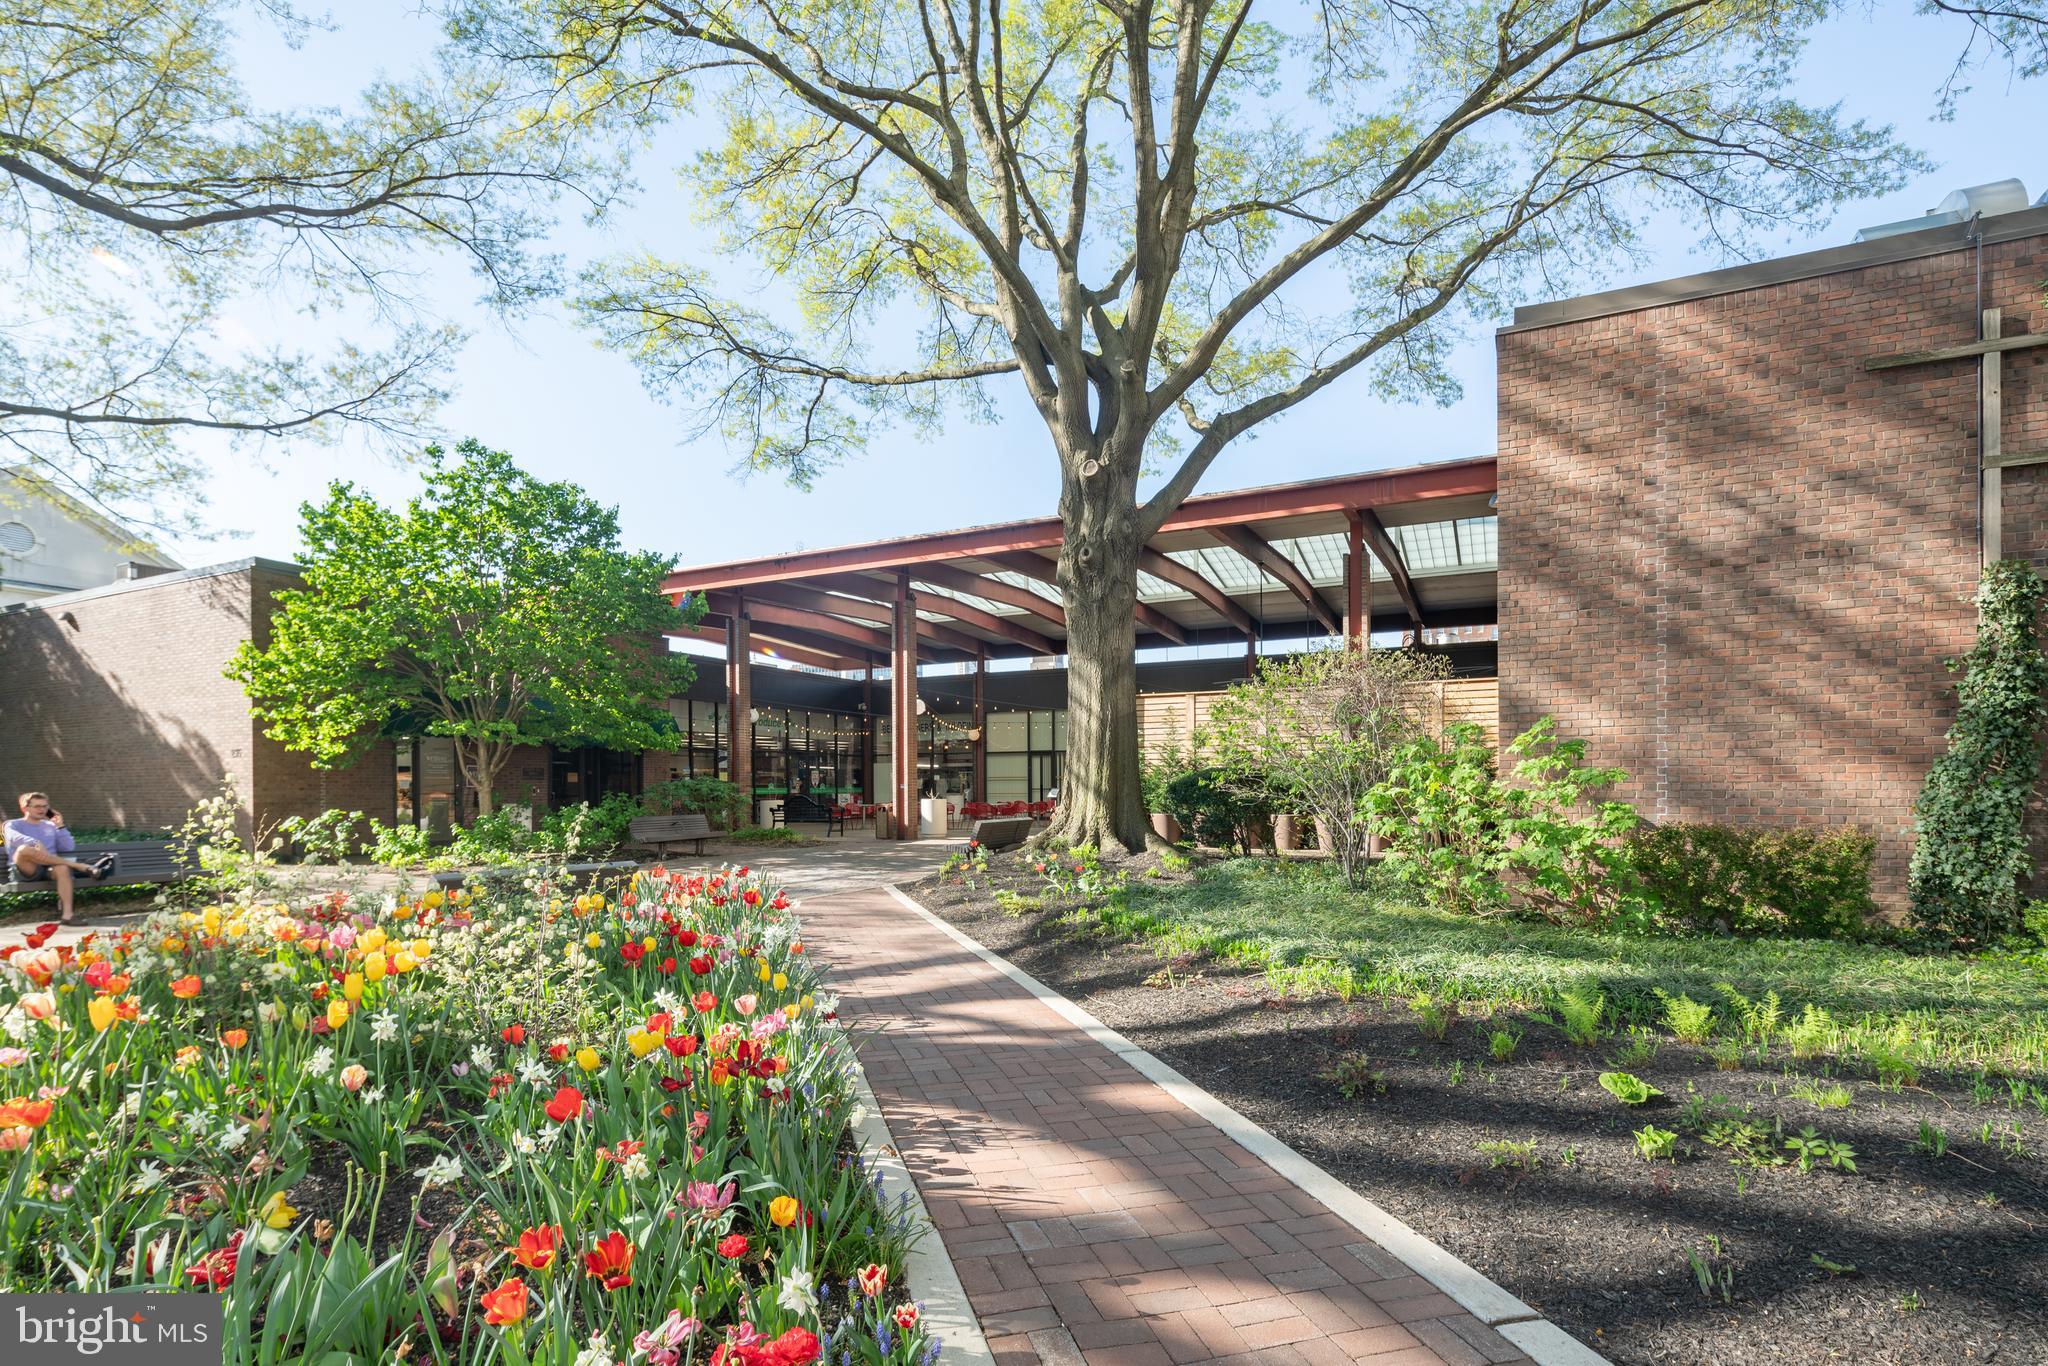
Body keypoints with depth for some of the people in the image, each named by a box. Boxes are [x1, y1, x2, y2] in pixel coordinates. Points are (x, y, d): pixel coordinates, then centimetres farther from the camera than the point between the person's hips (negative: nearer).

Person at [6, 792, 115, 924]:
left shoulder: (50, 826, 25)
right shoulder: (13, 825, 15)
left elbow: (69, 848, 15)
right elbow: (15, 838, -11)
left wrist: (60, 826, 7)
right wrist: (36, 843, -32)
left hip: (50, 868, 2)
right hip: (27, 870, -2)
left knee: (62, 868, -36)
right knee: (24, 849, -36)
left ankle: (67, 913, -46)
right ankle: (79, 866, -33)